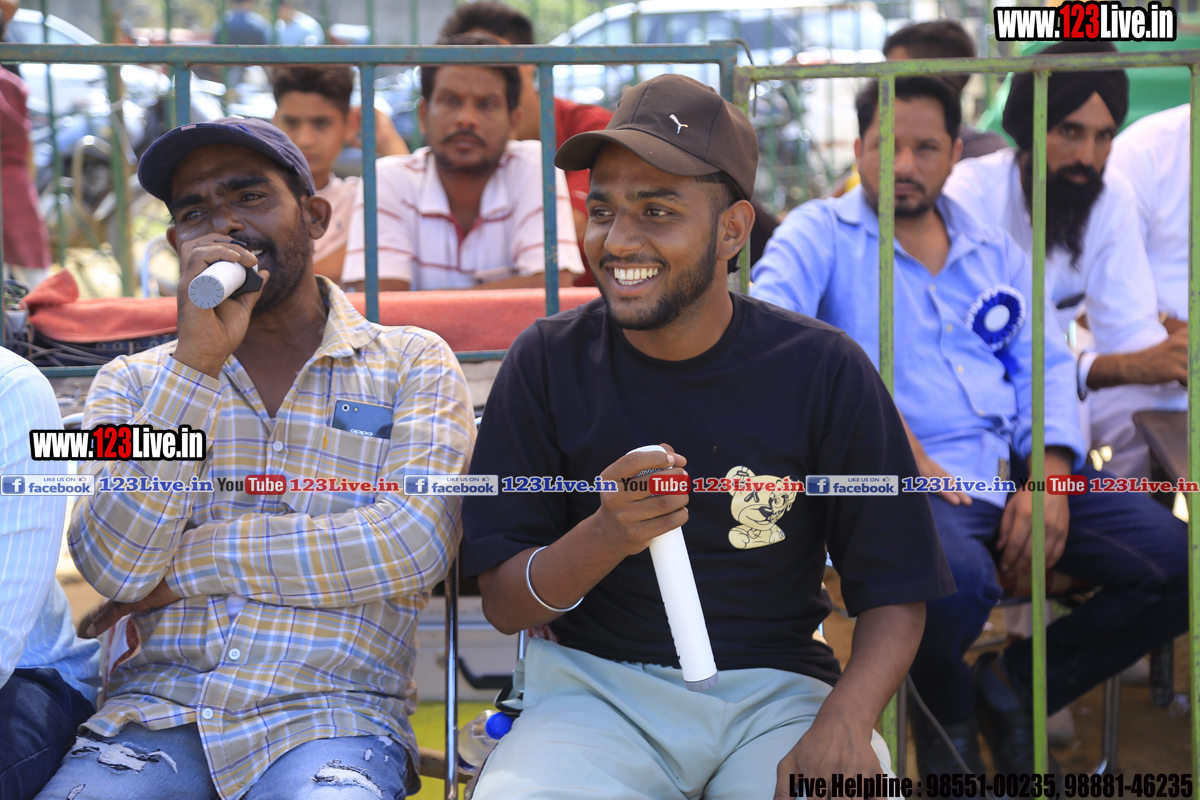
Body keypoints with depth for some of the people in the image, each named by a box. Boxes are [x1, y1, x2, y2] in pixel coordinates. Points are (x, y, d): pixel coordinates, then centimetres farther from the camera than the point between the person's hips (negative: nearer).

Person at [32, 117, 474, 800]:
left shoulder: (413, 364, 9)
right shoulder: (132, 383, 14)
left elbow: (414, 546, -8)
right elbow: (114, 565, -3)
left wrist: (188, 562, -5)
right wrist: (197, 359, -9)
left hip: (332, 711, -2)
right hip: (155, 709, 2)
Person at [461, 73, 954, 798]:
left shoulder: (826, 372, -2)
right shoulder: (549, 364, 0)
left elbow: (895, 596, 0)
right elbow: (504, 604, 0)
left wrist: (844, 723, -20)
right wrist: (606, 537, -21)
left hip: (777, 690, 0)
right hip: (598, 685, 0)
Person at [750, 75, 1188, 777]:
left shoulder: (995, 250, 22)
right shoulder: (821, 233, 5)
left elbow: (1048, 366, 17)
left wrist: (1050, 476, -3)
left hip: (1017, 473, 6)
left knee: (1179, 563, -12)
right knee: (958, 579, -39)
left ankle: (1015, 689, 11)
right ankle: (946, 718, 0)